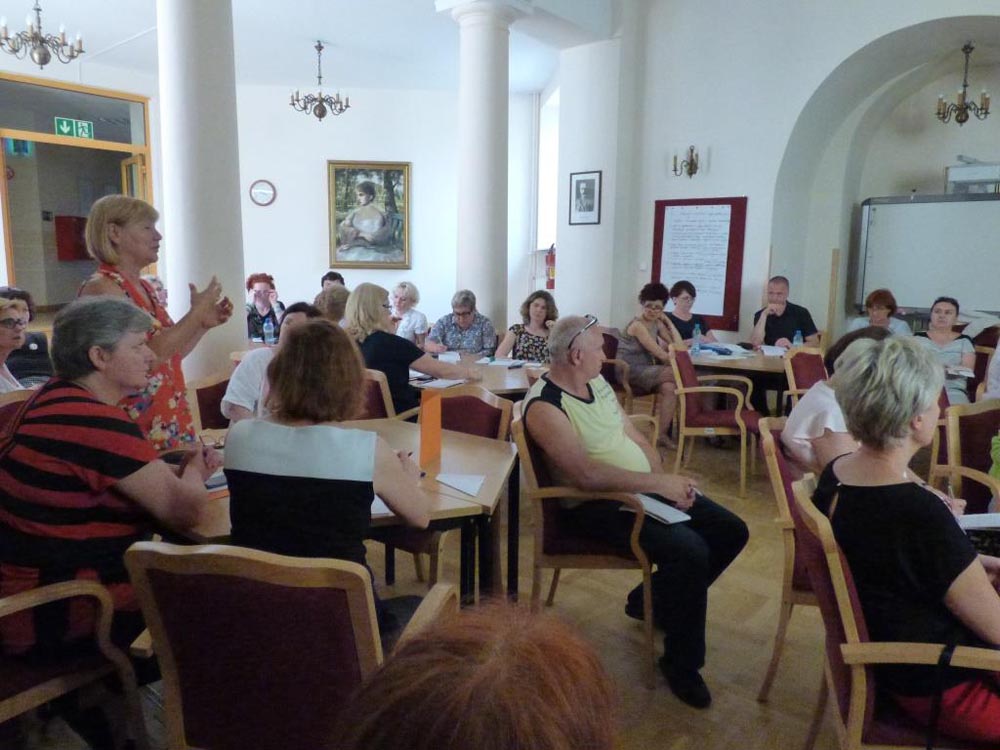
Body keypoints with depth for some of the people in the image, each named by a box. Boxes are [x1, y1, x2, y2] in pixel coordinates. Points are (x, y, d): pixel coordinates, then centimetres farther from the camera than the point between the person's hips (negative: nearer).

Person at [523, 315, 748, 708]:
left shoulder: (597, 382, 9)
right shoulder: (545, 406, -19)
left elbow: (636, 438, 12)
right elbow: (587, 474, -29)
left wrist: (668, 480, -5)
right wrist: (659, 483, -24)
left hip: (644, 489, 9)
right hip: (596, 506, -9)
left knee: (731, 531, 5)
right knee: (689, 550, -28)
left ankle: (652, 599, 23)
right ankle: (681, 662, -4)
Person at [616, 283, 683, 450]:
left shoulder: (657, 323, 11)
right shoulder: (637, 325, -14)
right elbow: (661, 355, -17)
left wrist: (668, 321, 7)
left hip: (645, 372, 7)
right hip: (630, 373, -7)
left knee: (669, 388, -24)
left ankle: (662, 434, -14)